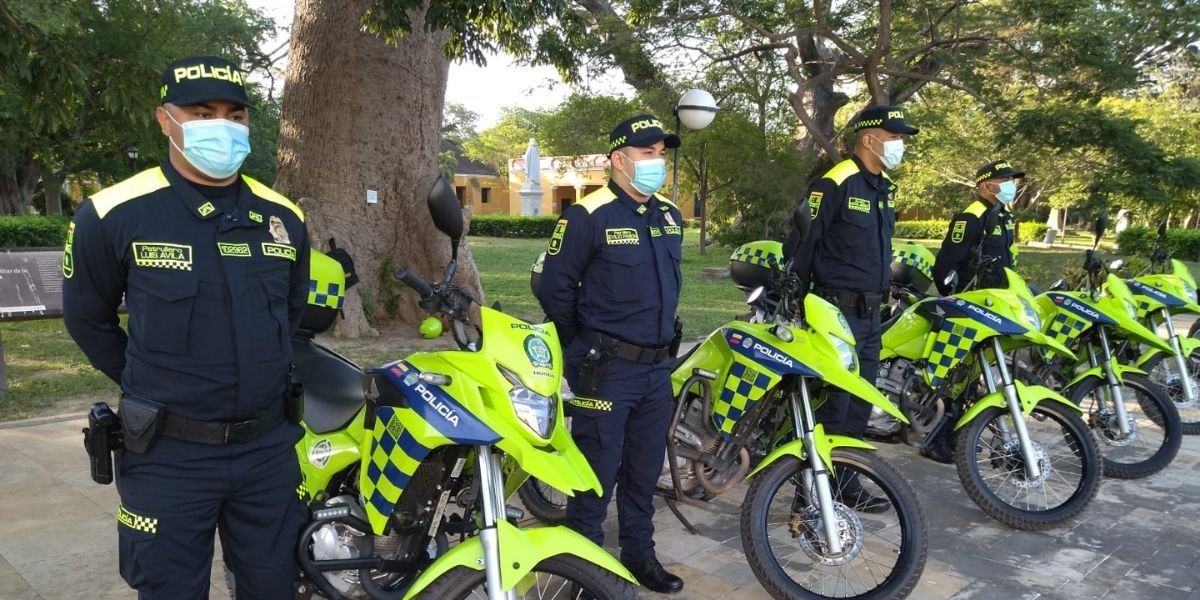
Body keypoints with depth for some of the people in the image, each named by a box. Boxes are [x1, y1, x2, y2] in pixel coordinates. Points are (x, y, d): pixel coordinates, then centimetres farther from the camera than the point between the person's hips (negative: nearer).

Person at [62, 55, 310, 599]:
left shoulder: (284, 217, 3)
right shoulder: (113, 214, -10)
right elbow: (87, 316, 5)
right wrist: (147, 385, 9)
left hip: (269, 447, 4)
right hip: (168, 454, -3)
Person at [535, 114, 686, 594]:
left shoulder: (670, 216, 10)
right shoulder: (588, 215, -13)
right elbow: (554, 286, -10)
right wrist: (584, 348, -1)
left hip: (657, 366, 7)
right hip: (607, 368, -7)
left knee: (645, 468, 16)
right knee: (598, 469, 2)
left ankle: (639, 554, 32)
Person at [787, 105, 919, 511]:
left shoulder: (885, 187, 14)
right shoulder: (834, 184, -13)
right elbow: (803, 243, -13)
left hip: (871, 312, 9)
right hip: (838, 312, -9)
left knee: (859, 405, 15)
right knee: (833, 404, -7)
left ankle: (846, 485, 27)